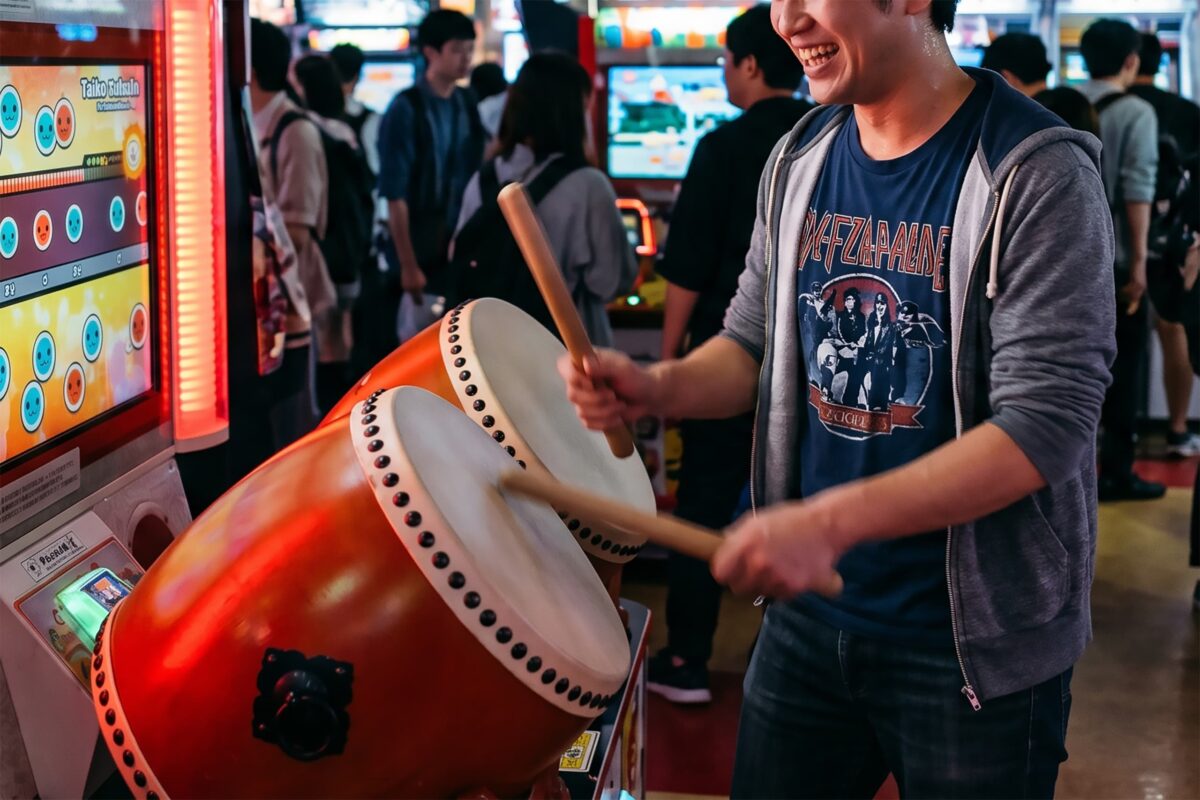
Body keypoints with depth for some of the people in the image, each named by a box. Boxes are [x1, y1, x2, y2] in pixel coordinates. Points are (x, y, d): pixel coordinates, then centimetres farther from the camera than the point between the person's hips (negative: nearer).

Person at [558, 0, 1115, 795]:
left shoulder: (1038, 175, -16)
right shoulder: (798, 161, 3)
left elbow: (1047, 425, -21)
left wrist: (831, 520, -29)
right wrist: (659, 388, -8)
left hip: (976, 642, -5)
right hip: (811, 610, 5)